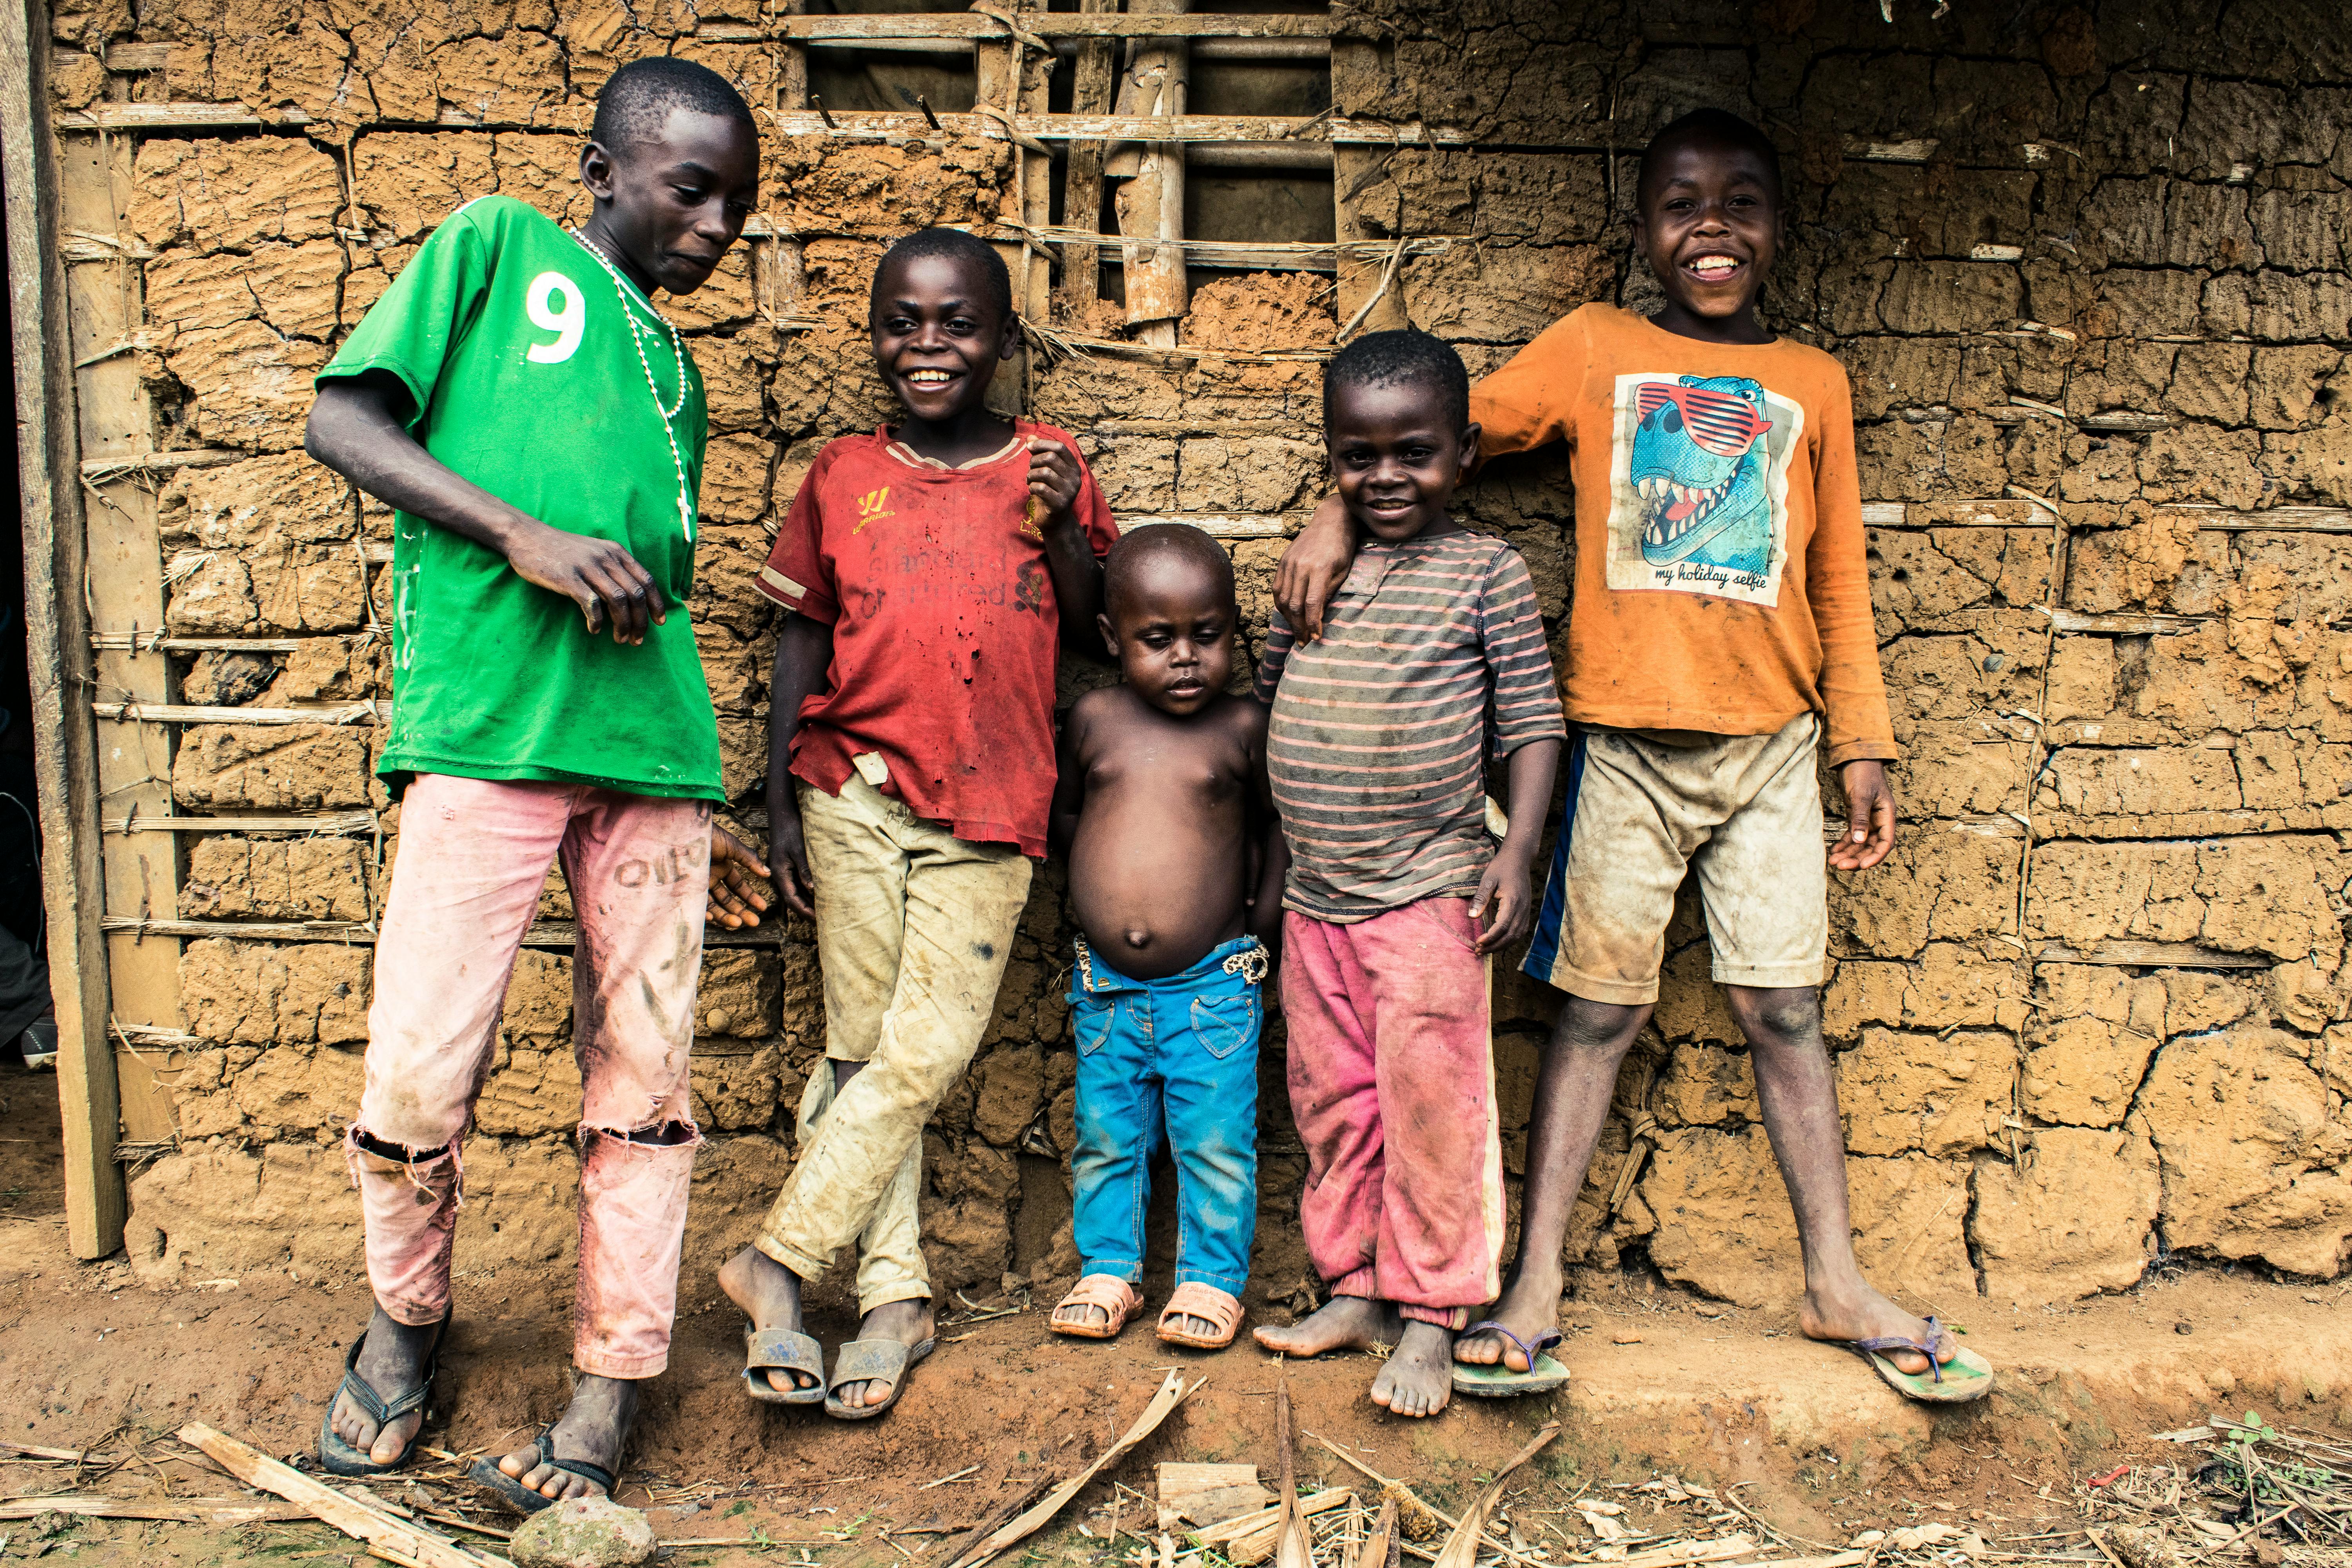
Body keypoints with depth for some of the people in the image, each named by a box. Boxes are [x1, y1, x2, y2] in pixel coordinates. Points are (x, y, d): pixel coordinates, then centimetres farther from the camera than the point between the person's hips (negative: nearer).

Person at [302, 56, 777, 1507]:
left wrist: (702, 804, 18)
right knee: (419, 1072, -4)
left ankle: (615, 1383, 16)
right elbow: (343, 419, 1)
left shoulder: (673, 371, 24)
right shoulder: (497, 246, 11)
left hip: (648, 749, 5)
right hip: (485, 731, -5)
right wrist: (525, 533, -12)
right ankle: (407, 1314, 23)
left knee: (645, 1075, 4)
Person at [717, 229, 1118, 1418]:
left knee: (929, 1049, -9)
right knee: (863, 1048, 3)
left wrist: (1064, 530, -8)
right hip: (854, 790, 1)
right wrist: (780, 804, 5)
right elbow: (802, 640, 10)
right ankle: (894, 1297, 12)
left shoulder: (1050, 471, 6)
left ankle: (779, 1259, 3)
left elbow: (1098, 641, 8)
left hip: (988, 807, -1)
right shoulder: (840, 478, 7)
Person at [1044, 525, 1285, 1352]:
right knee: (1105, 1139, 12)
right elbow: (1064, 815, 15)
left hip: (1212, 986, -2)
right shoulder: (1093, 720, 0)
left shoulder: (1242, 728, -5)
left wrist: (1263, 922, 2)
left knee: (1215, 1142, 4)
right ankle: (1108, 1269, 28)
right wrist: (1114, 882, 9)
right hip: (1106, 988, 2)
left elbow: (1277, 825, 7)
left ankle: (1212, 1277, 21)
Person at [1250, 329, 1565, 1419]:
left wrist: (1517, 850, -12)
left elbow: (1531, 718, -3)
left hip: (1428, 892, -5)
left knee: (1428, 1104, -1)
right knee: (1332, 1102, 12)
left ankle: (1430, 1318, 11)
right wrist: (1274, 859, 15)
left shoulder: (1485, 571, -3)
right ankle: (1355, 1289, 27)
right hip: (1315, 899, 5)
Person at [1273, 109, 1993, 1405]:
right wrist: (1339, 514, -14)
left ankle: (1834, 1283, 19)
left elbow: (1840, 582, 12)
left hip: (1771, 744, 2)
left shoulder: (1811, 384, 10)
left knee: (1784, 1010, 6)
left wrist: (1864, 746, 9)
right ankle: (1534, 1287, 11)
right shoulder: (1594, 349, 5)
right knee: (1601, 1008, 2)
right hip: (1627, 741, -2)